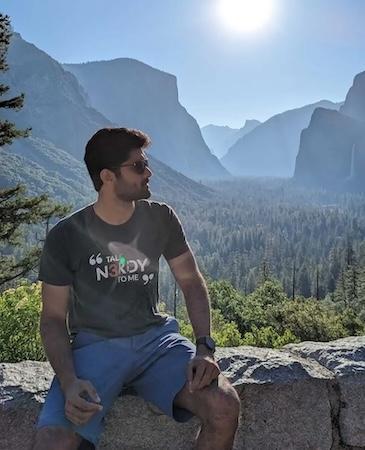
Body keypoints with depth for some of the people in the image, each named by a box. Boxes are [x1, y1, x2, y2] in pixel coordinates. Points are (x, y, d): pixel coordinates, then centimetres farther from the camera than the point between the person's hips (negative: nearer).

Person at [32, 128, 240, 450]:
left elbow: (191, 281, 6)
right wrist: (69, 382, -19)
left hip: (156, 338, 3)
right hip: (95, 345, -2)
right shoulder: (66, 236, -6)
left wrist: (205, 347, -10)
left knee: (225, 406, -23)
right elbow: (53, 317, -2)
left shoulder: (161, 218, 1)